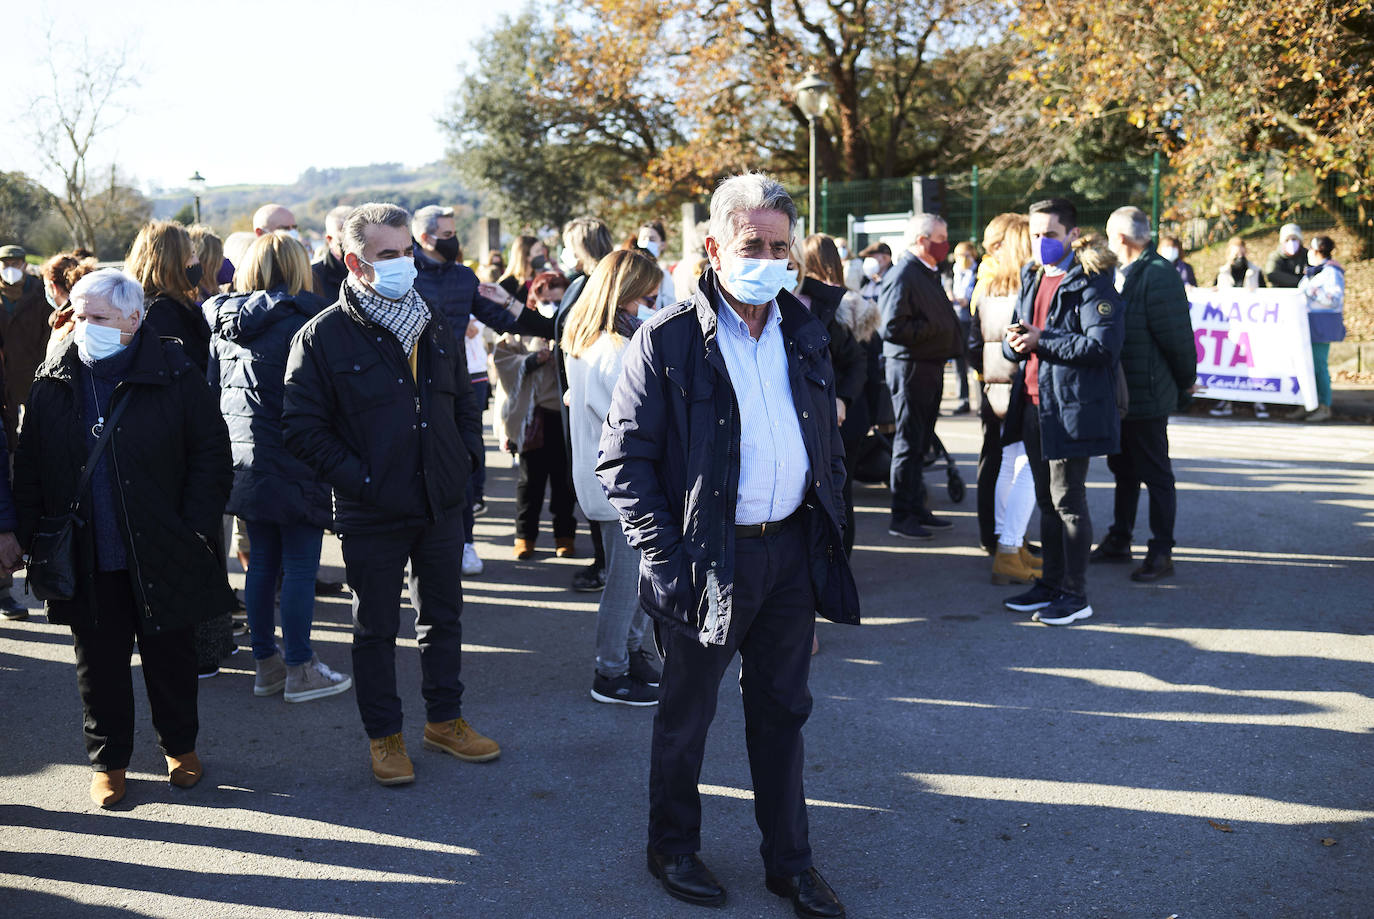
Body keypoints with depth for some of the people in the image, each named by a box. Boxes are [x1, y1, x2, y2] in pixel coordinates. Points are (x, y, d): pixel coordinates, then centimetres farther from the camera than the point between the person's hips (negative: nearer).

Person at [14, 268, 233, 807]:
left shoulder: (177, 378, -7)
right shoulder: (52, 385, 3)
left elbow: (211, 458, -5)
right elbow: (29, 469, 8)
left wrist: (193, 531, -11)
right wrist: (32, 539, 1)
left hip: (162, 557, -2)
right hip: (86, 563, 2)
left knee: (170, 656, 12)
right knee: (100, 663, 11)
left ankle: (180, 746, 32)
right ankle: (107, 759, 28)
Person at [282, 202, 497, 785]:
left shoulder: (435, 328, 8)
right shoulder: (323, 337, -10)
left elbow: (463, 399, 19)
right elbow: (301, 427, -11)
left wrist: (464, 455, 5)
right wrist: (358, 479, -17)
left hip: (441, 503, 5)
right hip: (372, 513, -5)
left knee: (443, 616, 16)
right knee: (376, 628, 8)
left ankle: (445, 720, 32)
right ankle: (384, 736, 23)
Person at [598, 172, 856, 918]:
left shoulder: (803, 332, 7)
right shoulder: (667, 340, -11)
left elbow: (828, 438, 17)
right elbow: (623, 459, -10)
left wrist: (829, 520, 9)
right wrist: (664, 554, -15)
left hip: (793, 550, 5)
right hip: (710, 557, -5)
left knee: (781, 711, 15)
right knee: (686, 715, 12)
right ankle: (673, 849, 33)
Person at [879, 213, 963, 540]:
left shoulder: (929, 273, 16)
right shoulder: (902, 275, -16)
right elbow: (892, 327, -23)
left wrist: (949, 323, 8)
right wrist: (934, 327, -18)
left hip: (931, 365, 10)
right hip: (909, 368, -10)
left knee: (921, 441, 15)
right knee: (908, 443, -4)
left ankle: (916, 508, 24)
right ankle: (901, 516, 3)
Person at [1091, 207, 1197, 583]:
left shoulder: (1158, 275, -18)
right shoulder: (1131, 274, 13)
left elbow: (1177, 337, -18)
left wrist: (1185, 382, -6)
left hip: (1147, 396, -10)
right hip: (1125, 394, 10)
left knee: (1156, 475, 0)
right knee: (1124, 470, 19)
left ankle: (1161, 554, 8)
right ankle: (1118, 541, 31)